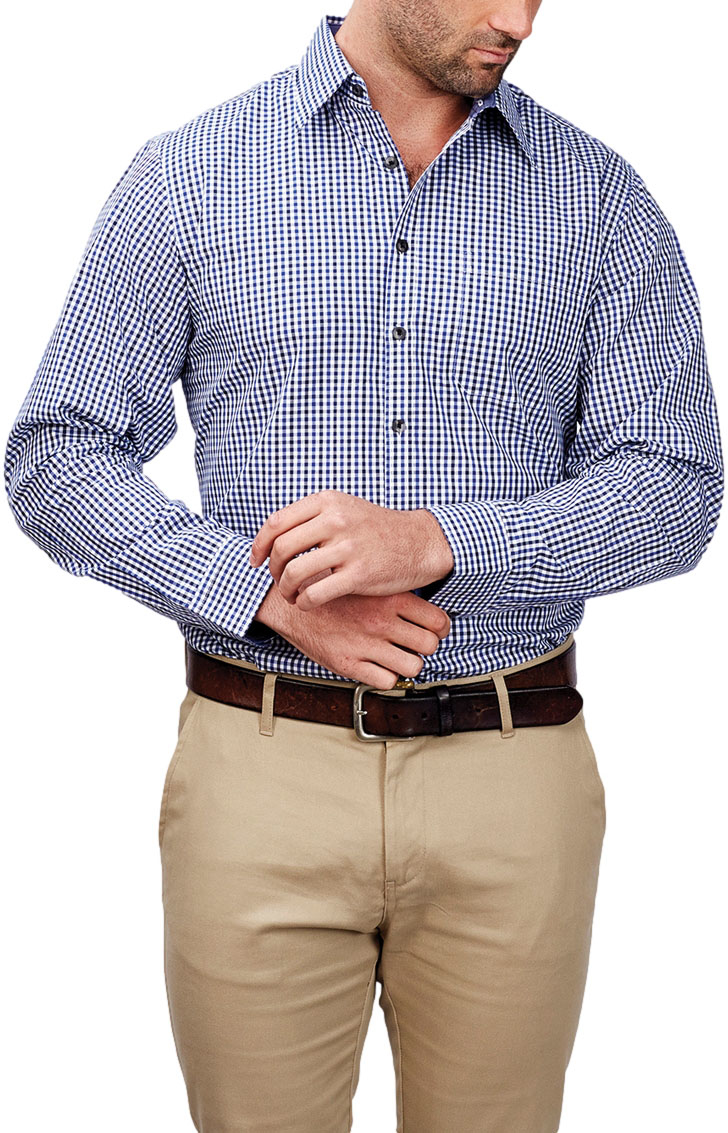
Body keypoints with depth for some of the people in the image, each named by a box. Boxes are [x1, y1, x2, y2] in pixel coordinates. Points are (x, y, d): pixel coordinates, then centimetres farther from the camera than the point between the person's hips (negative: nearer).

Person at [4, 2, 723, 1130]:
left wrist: (437, 541, -17)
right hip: (262, 774, -1)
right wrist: (269, 592, -14)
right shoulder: (189, 174, 1)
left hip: (514, 782, 2)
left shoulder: (601, 198, 5)